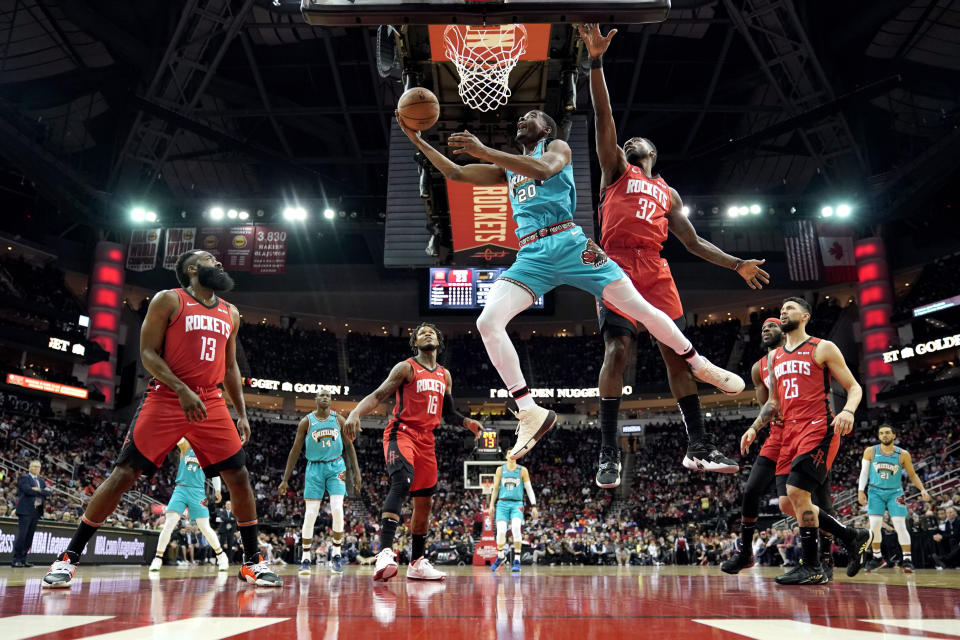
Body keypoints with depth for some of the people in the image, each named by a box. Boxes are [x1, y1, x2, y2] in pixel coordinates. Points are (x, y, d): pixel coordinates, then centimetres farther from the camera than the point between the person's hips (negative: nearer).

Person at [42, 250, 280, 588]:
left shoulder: (230, 313, 16)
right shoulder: (169, 300, 0)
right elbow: (147, 353, -6)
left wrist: (242, 414, 13)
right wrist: (183, 390, -19)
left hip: (211, 404, 4)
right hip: (166, 400, -4)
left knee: (239, 477, -1)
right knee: (124, 474, -6)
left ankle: (252, 561, 11)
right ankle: (69, 557, 8)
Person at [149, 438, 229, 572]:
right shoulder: (185, 447, 8)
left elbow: (215, 473, 13)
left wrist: (217, 490, 1)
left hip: (198, 492, 0)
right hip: (181, 489, 0)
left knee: (205, 528, -1)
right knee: (169, 524, -12)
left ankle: (221, 556, 14)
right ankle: (158, 558, 0)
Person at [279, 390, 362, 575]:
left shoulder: (339, 419, 1)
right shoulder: (306, 421, -3)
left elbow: (349, 446, 8)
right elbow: (295, 451, 0)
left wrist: (356, 471, 2)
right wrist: (285, 479, -2)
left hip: (336, 467, 1)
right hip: (314, 468, -1)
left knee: (337, 509, -13)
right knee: (310, 513, -6)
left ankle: (336, 553, 1)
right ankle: (305, 559, 5)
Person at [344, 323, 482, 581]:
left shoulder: (445, 375, 17)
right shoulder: (406, 367, -1)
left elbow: (449, 413, 24)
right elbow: (378, 395, -9)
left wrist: (467, 422, 4)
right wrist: (355, 413, -27)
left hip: (426, 439, 7)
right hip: (402, 432, -7)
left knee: (424, 501, 9)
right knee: (401, 483, -31)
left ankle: (417, 563, 21)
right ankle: (385, 552, -40)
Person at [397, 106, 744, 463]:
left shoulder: (557, 147, 11)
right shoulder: (506, 170, 27)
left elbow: (542, 168, -14)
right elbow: (455, 173, 22)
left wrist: (483, 151, -19)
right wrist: (418, 140, 14)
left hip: (568, 243, -4)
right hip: (531, 257, 4)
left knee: (641, 309, -4)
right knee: (487, 321, -19)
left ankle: (700, 365, 20)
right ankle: (530, 413, -14)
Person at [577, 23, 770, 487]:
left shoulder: (668, 193, 28)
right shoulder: (615, 171, 18)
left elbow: (693, 243, 26)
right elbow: (604, 119, 6)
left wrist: (737, 264, 20)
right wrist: (596, 61, -4)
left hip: (656, 271, 4)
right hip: (617, 266, -4)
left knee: (679, 352, 0)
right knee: (617, 350, -16)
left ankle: (698, 447, 7)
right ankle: (609, 453, -13)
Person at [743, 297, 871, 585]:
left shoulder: (823, 348, 0)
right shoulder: (774, 357, 19)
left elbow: (854, 387, -1)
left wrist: (848, 410, -21)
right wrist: (754, 427, 13)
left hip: (818, 429, -8)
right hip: (790, 434, 8)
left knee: (796, 492, -18)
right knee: (787, 504, 5)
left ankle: (812, 568, -4)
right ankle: (854, 537, 22)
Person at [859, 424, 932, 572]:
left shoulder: (903, 454, -2)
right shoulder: (870, 451, -2)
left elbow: (912, 474, 9)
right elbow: (864, 472, -1)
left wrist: (922, 490, -4)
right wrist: (860, 490, -11)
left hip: (895, 492, 0)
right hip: (876, 492, 0)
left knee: (900, 525, -10)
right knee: (874, 525, -8)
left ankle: (907, 559, -2)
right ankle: (877, 557, 8)